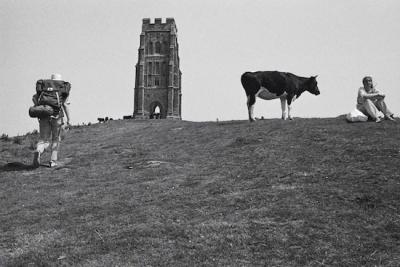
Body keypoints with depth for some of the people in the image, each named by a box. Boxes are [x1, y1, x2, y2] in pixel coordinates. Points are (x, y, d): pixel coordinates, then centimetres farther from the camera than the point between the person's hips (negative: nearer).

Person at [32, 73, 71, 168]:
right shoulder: (63, 91, 8)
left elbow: (34, 97, 3)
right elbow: (64, 104, -5)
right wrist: (68, 119, -5)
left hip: (44, 116, 2)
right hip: (56, 116, -2)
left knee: (44, 140, 4)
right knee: (55, 139, 16)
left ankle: (38, 151, -29)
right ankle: (53, 161, 11)